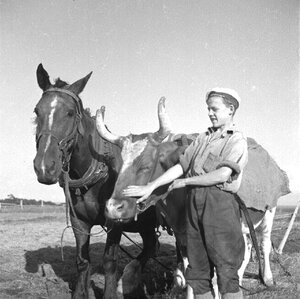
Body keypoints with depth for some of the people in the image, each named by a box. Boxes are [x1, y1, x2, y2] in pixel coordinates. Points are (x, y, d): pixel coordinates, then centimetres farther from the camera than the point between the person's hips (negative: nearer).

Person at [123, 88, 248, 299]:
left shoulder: (237, 140, -1)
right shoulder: (203, 138, 19)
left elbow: (222, 175, -14)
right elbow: (181, 166, 16)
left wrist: (185, 181, -7)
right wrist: (150, 187, 10)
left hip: (220, 202, -7)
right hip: (194, 202, 7)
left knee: (226, 271, -5)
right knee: (197, 270, 10)